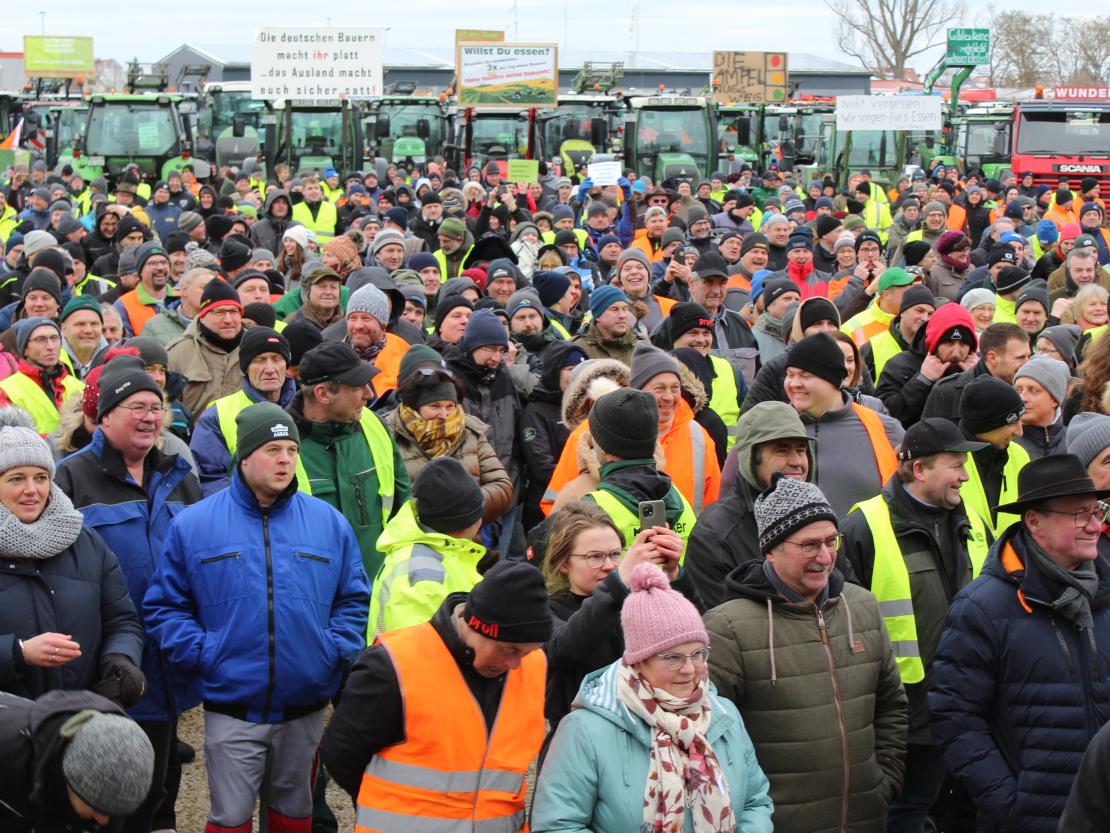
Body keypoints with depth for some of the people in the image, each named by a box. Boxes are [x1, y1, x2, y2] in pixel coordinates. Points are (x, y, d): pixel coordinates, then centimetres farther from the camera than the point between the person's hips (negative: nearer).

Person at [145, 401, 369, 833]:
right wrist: (200, 654, -11)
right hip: (231, 710, -2)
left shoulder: (329, 523, 4)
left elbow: (354, 599, 10)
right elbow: (163, 606, 2)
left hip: (305, 707, 3)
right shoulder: (193, 525, -2)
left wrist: (336, 651, -5)